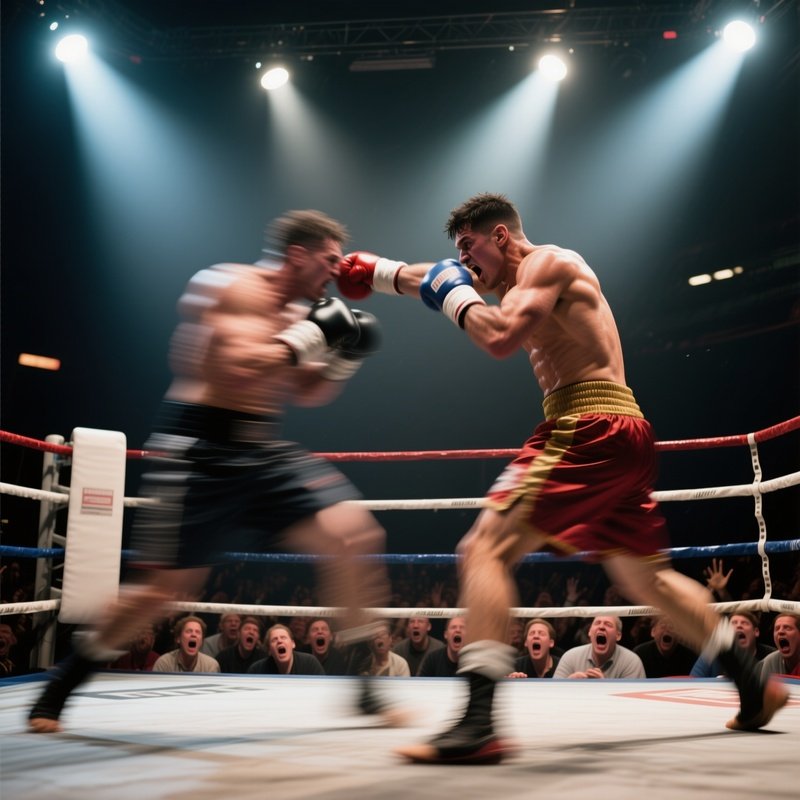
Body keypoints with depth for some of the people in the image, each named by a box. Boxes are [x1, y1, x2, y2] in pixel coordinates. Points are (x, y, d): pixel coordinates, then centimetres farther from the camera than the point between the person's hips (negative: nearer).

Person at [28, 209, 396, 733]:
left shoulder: (300, 312, 13)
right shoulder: (237, 287, -11)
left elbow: (308, 395, 21)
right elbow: (235, 369, -25)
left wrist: (341, 361, 5)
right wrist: (304, 341, -17)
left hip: (266, 451, 7)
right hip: (202, 452, -7)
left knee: (355, 535, -9)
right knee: (166, 586, -2)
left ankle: (366, 688, 2)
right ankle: (59, 689, 23)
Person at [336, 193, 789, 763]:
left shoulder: (548, 260, -2)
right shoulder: (518, 280, 25)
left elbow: (500, 338, -19)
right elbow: (441, 280, 36)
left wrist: (455, 298, -3)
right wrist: (380, 272, 35)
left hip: (589, 427, -11)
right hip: (623, 437, 11)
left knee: (486, 549, -18)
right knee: (643, 576, 23)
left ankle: (478, 726, -28)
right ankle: (755, 688, 31)